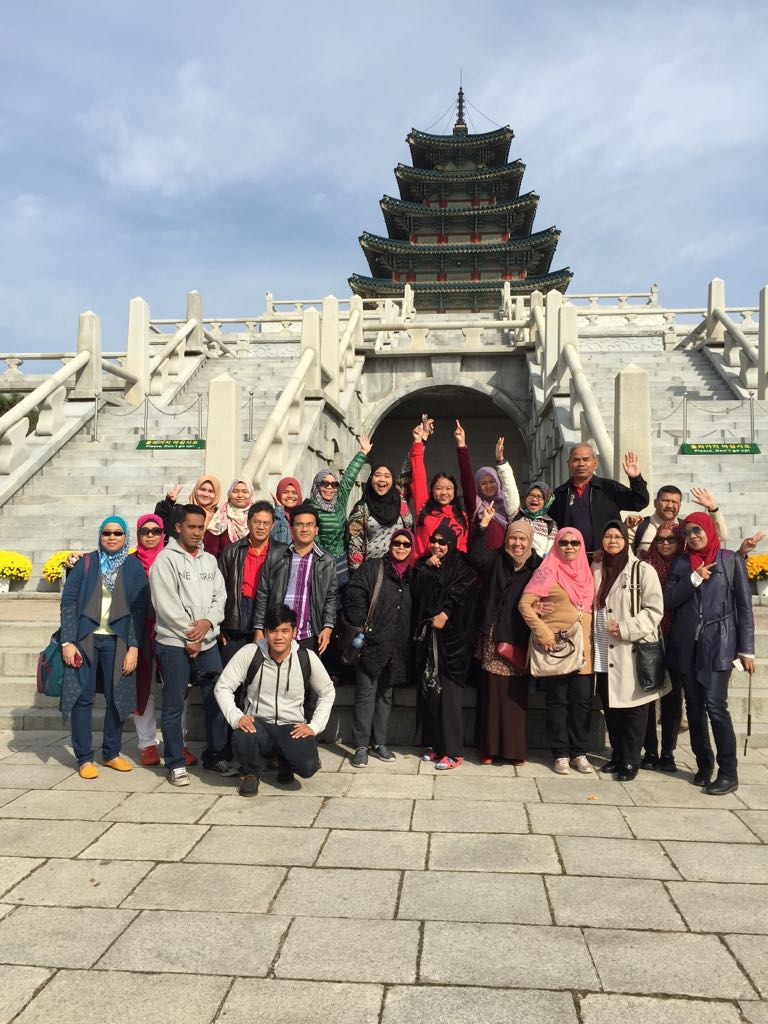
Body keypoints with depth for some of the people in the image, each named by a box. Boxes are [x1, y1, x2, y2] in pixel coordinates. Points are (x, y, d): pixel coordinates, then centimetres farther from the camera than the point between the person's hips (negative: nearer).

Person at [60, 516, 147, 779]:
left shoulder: (134, 567, 3)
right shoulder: (85, 562, 2)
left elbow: (139, 609, 0)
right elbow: (68, 601, 0)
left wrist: (134, 647, -7)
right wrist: (67, 641, -8)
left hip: (117, 641, 1)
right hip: (85, 638, -1)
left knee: (117, 698, 5)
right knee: (83, 697, 2)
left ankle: (111, 753, 20)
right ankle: (84, 758, 13)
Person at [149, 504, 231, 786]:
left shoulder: (210, 560, 13)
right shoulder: (165, 559, -4)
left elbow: (220, 596, 8)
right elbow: (166, 603, -11)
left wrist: (208, 621, -11)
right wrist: (190, 636, -10)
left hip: (208, 642, 5)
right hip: (175, 643, -5)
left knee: (216, 701, 7)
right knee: (174, 706, 3)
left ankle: (216, 756, 21)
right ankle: (176, 764, 14)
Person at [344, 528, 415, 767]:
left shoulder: (411, 575, 13)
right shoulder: (372, 568, -2)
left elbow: (412, 611, 20)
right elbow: (353, 595, -10)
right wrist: (361, 627, -14)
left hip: (396, 647, 5)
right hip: (371, 642, -5)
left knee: (385, 694, 14)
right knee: (366, 694, -3)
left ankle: (380, 743, 24)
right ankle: (361, 747, 5)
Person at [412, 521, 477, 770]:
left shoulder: (462, 569, 2)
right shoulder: (424, 566, 16)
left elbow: (461, 593, -13)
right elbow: (415, 592, 2)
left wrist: (445, 614, -24)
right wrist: (425, 568, -6)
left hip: (450, 637, -5)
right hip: (427, 635, 5)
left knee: (447, 693, -7)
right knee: (428, 690, 7)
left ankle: (453, 751, 0)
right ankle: (434, 745, 17)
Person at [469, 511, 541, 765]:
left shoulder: (537, 567, 3)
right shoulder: (496, 560, 7)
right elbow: (475, 556, -10)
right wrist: (483, 525, -18)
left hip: (518, 641, -1)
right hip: (493, 637, 1)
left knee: (515, 694, 3)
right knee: (491, 692, 2)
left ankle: (515, 748, 16)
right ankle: (490, 747, 11)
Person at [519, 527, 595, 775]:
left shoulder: (587, 572, 12)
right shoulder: (548, 571, -4)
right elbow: (525, 604, -10)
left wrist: (592, 638, 9)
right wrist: (543, 633, -15)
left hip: (583, 648, 5)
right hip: (555, 648, -4)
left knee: (582, 701, 6)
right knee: (557, 701, 4)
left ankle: (579, 753, 19)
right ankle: (561, 754, 14)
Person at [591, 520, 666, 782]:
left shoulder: (642, 570, -5)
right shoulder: (595, 569, 12)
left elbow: (654, 610, -8)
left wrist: (626, 629, -16)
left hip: (633, 650, -5)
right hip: (604, 652, 5)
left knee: (633, 707, 0)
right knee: (609, 706, 12)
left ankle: (630, 760, 11)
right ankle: (617, 754, 25)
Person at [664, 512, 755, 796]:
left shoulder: (731, 560, 2)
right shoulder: (682, 564, 10)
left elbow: (744, 606, 0)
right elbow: (669, 600, 2)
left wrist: (746, 649, -4)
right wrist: (695, 579, -11)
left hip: (718, 644, -4)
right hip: (686, 644, 4)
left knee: (715, 705, -11)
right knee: (694, 706, 7)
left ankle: (728, 773, -1)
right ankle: (704, 764, 19)